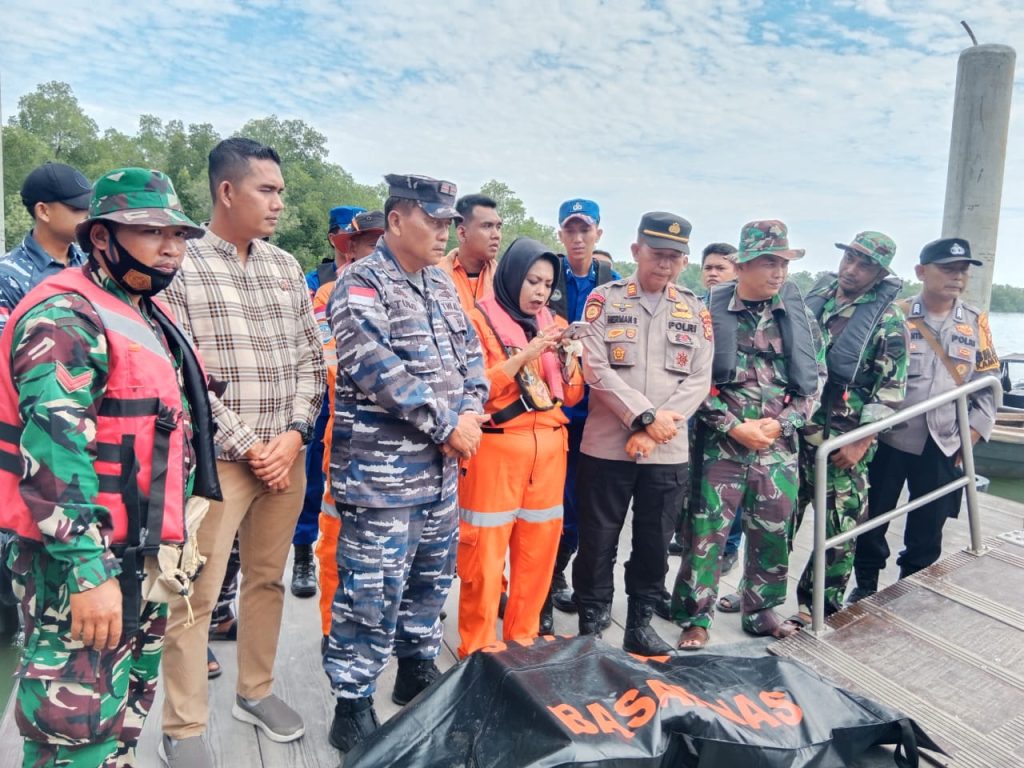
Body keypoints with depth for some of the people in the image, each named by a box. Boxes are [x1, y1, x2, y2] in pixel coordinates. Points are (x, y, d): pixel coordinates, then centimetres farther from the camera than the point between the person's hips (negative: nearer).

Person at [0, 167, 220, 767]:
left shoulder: (147, 315, 13)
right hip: (79, 561, -9)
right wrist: (88, 570, -28)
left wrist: (168, 542, 22)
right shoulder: (65, 318, -17)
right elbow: (53, 453, -26)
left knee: (131, 698, 22)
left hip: (138, 553, 9)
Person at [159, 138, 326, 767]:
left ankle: (256, 691, 34)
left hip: (287, 456, 5)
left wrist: (294, 434, -4)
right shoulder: (181, 266, -6)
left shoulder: (287, 268, 10)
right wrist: (247, 447, -13)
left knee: (268, 579, 16)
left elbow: (310, 360, 9)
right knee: (197, 596, 2)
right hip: (216, 460, -5)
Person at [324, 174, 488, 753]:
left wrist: (470, 415, -7)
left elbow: (471, 354, 12)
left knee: (432, 579, 19)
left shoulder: (443, 284, 14)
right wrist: (447, 423, -18)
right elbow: (376, 367, -21)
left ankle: (419, 672, 38)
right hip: (382, 472, -7)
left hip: (442, 470, 8)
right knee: (372, 594, 1)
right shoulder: (361, 283, -10)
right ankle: (353, 706, 18)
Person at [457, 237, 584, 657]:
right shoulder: (480, 320, -2)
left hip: (548, 450, 5)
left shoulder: (554, 325, 14)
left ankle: (523, 643, 27)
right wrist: (524, 356, -18)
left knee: (539, 553, 9)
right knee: (484, 556, -1)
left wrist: (567, 357, -5)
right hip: (495, 449, -5)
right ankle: (476, 651, 16)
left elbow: (572, 395, 13)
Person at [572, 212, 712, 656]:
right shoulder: (604, 299, 0)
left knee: (654, 543, 12)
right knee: (597, 542, 6)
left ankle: (640, 624, 29)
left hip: (669, 452, 3)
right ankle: (590, 625, 23)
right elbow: (596, 369, -9)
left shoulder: (695, 312, 8)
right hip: (607, 446, -2)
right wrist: (646, 416, -15)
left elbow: (699, 380, 2)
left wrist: (655, 431, -10)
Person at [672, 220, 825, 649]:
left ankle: (761, 611, 32)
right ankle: (696, 617, 17)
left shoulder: (798, 314, 5)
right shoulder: (712, 310, -4)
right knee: (706, 533, 1)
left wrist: (781, 423, -5)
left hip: (779, 447, 3)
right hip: (721, 444, -3)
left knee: (773, 535, 12)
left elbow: (815, 379, 9)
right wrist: (734, 427, -12)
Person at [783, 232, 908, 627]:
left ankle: (818, 605, 20)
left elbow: (890, 392, -9)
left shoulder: (888, 321, -8)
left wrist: (860, 442, -13)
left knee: (840, 527, 4)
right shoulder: (815, 296, 7)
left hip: (842, 440, -4)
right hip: (794, 428, 5)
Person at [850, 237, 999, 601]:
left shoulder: (977, 322, 5)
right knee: (872, 520, 8)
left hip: (943, 448, 3)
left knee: (927, 531, 11)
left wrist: (971, 437, 2)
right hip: (889, 441, -2)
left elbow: (988, 384, 9)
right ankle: (866, 587, 29)